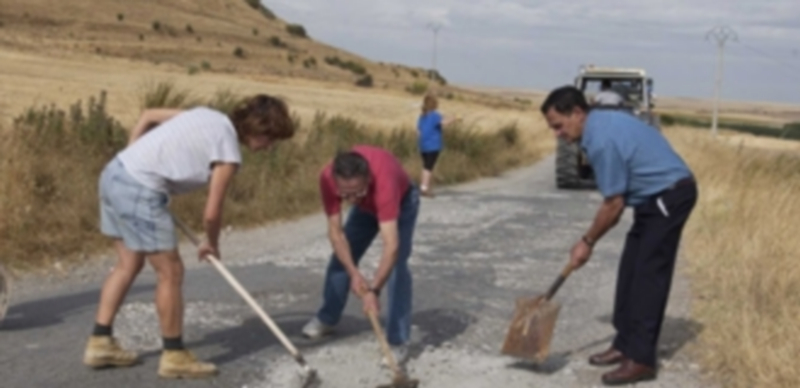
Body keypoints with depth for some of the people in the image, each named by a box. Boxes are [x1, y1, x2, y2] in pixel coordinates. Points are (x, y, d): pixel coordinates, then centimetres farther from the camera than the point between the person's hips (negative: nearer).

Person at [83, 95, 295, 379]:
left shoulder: (210, 116, 14)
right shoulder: (229, 153, -9)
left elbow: (148, 115, 20)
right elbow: (211, 213, -7)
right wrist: (212, 244, 12)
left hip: (115, 172, 9)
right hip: (140, 190, -9)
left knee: (129, 264, 20)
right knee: (171, 272, 2)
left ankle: (100, 343, 27)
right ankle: (174, 356, 14)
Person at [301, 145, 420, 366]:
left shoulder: (384, 181, -48)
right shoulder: (328, 177, -35)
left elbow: (391, 245, -50)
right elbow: (335, 231, -26)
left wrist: (374, 290, -56)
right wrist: (353, 273, -35)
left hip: (402, 201, -4)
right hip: (366, 206, 5)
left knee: (396, 265, -19)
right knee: (341, 258, 8)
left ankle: (398, 341, -11)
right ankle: (327, 318, 30)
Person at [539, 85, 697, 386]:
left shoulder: (602, 140, -22)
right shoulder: (603, 122, 8)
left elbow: (614, 205, -16)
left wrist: (587, 242, -4)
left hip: (669, 197, -10)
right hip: (659, 196, 10)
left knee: (648, 275, -9)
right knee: (631, 271, 11)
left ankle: (640, 359, -6)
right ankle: (626, 343, 17)